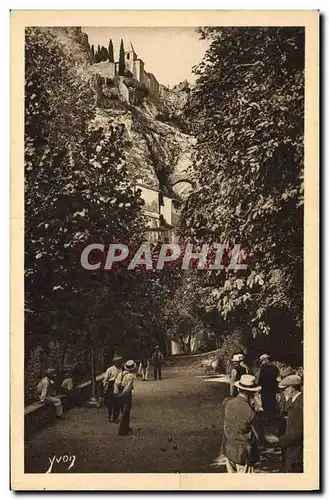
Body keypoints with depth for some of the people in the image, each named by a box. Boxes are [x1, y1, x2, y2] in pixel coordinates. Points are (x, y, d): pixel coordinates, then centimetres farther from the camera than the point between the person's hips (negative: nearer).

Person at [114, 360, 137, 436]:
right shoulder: (131, 376, -12)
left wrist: (116, 392, -3)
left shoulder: (120, 374, 9)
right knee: (126, 413, -2)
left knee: (125, 412, 21)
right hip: (127, 395, -8)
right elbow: (128, 386, -19)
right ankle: (122, 431, -5)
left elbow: (116, 383, 2)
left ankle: (126, 428, 31)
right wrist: (122, 394, -15)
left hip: (120, 394, 8)